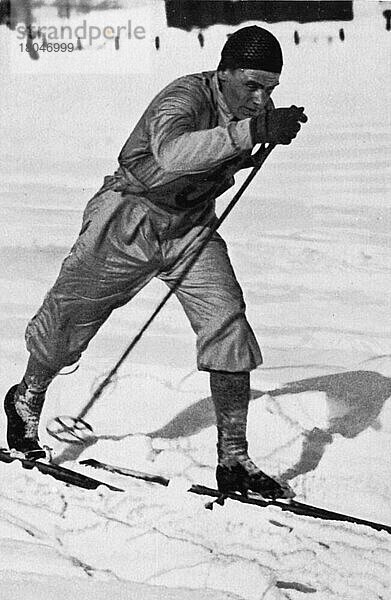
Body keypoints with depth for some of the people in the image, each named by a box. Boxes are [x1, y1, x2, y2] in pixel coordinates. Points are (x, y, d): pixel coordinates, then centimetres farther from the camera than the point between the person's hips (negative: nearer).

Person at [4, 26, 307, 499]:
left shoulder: (256, 109, -7)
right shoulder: (184, 98, -29)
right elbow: (173, 152, -54)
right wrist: (250, 131, -60)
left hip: (192, 228, 5)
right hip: (131, 222, -5)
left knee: (226, 320, -15)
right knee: (69, 322, 11)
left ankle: (233, 459, -12)